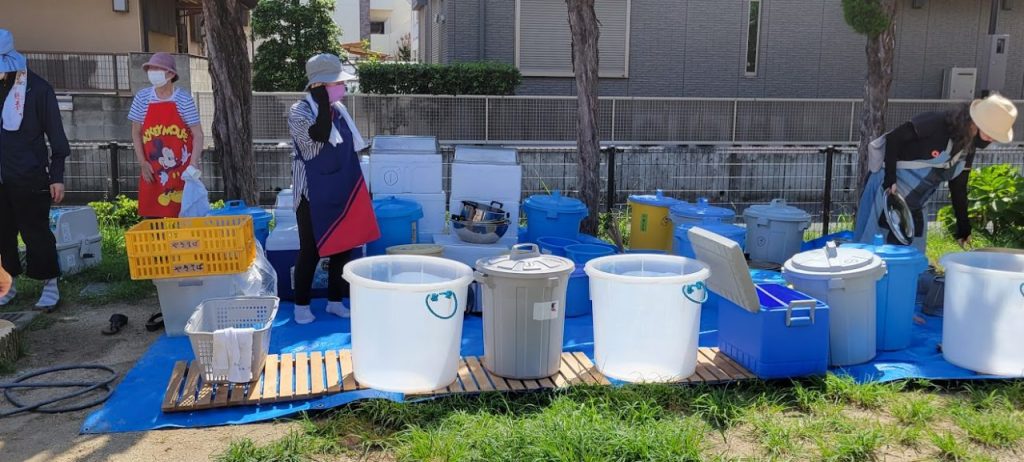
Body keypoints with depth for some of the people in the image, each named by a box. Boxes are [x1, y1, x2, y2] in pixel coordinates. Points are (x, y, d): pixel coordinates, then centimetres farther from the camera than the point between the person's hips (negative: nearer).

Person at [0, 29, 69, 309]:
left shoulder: (36, 88, -6)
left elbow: (55, 133, -5)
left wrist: (57, 176, -7)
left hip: (29, 178, -5)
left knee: (36, 232, 1)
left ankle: (50, 285, 11)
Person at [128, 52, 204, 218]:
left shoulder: (184, 99, -5)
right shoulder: (142, 98, 3)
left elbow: (197, 134, -6)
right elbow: (136, 132, 9)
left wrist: (193, 164, -16)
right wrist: (142, 163, 0)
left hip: (181, 169, -2)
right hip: (152, 170, 3)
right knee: (151, 216, 5)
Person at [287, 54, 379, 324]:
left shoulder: (339, 110, 9)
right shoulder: (299, 111, -11)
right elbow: (319, 136, -30)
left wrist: (358, 189, 17)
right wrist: (322, 100, -25)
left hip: (342, 191, 7)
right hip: (313, 194, -6)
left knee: (343, 246, 10)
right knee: (311, 250, 1)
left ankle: (335, 301, 23)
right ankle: (301, 305, 15)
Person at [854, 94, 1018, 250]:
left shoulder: (969, 147, 2)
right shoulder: (936, 124, -22)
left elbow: (958, 187, 10)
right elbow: (893, 138, -18)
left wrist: (964, 227, 11)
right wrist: (890, 179, -23)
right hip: (891, 187, -8)